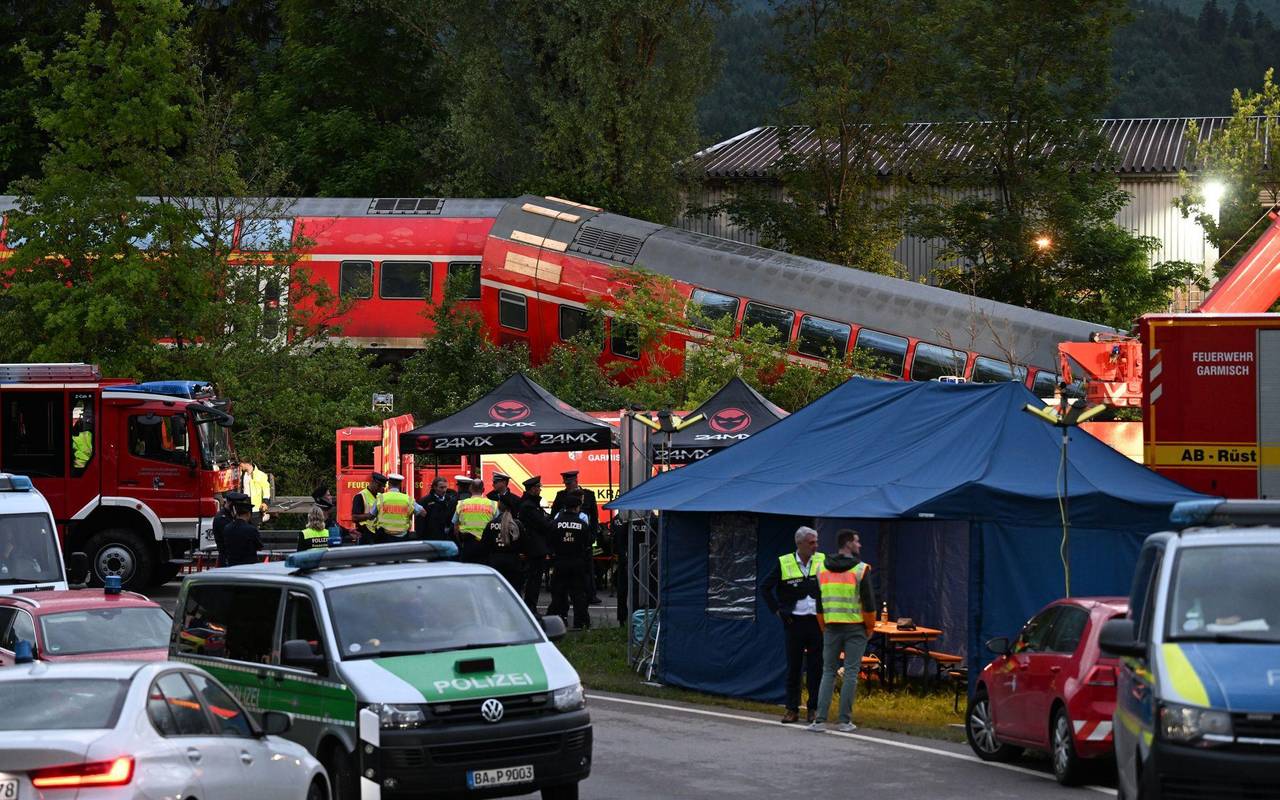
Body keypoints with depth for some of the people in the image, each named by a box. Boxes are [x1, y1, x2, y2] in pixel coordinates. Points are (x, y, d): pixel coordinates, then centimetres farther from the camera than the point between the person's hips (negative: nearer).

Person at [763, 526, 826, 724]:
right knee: (793, 667, 4)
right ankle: (792, 709, 9)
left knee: (816, 667, 3)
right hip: (795, 622, 0)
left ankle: (814, 709, 10)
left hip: (817, 621, 0)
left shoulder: (823, 561, 2)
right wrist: (777, 610, 3)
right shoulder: (784, 563, -1)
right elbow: (766, 587, 8)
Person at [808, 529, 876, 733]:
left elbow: (819, 603, 11)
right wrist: (870, 628, 4)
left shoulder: (823, 569, 7)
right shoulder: (859, 569, -8)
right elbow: (868, 602, -9)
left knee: (828, 672, 8)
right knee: (851, 673, 1)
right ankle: (845, 721, -1)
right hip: (855, 628, -4)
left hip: (831, 627, 4)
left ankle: (820, 719, 0)